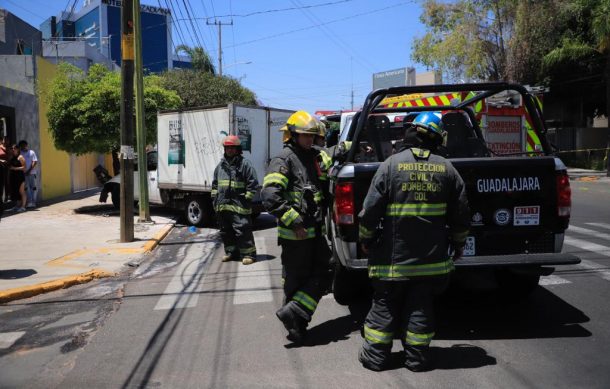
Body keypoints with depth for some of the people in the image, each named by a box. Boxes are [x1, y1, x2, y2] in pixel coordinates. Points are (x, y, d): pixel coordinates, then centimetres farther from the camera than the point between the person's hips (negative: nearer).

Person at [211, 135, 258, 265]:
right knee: (226, 231, 14)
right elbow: (214, 183, 24)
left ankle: (248, 254, 0)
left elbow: (252, 183, -7)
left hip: (238, 205, -7)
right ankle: (231, 252, 27)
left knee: (242, 230, -8)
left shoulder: (244, 164, -4)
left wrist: (247, 199, -10)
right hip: (222, 205, 7)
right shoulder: (220, 165, 17)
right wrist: (215, 198, 16)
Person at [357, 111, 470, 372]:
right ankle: (417, 357, 19)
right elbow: (461, 214, 7)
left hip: (393, 255, -2)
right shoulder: (446, 169, 2)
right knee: (420, 306, 12)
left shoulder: (391, 164, -7)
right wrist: (458, 244, 22)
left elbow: (370, 209, -9)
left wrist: (366, 240, 5)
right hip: (432, 257, 2)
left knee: (385, 305, 9)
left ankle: (375, 356, 17)